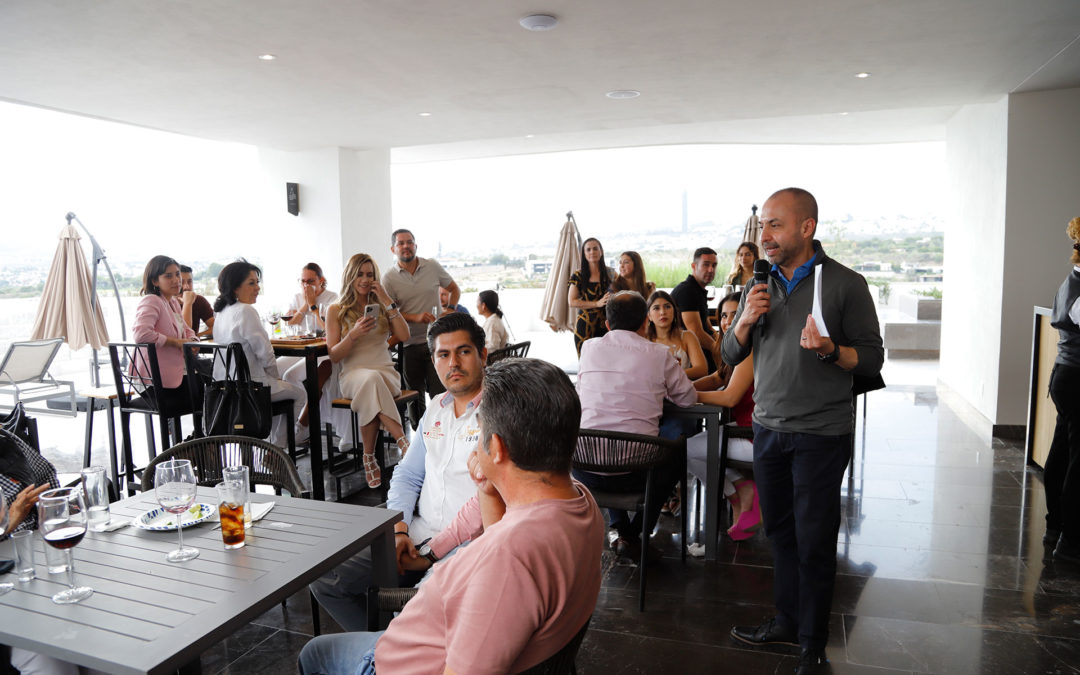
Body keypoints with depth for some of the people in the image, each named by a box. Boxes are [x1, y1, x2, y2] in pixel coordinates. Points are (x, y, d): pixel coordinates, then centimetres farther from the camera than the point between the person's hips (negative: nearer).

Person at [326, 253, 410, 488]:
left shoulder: (381, 307, 16)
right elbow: (334, 355, 2)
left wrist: (388, 302, -2)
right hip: (353, 374, -2)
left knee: (371, 386, -37)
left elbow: (404, 336, 0)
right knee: (371, 379, -39)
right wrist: (354, 334, -16)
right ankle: (403, 442, -42)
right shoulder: (336, 310, 8)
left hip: (385, 371, 2)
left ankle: (369, 458, -34)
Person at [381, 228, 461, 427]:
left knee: (439, 392, -5)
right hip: (409, 344, 0)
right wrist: (415, 317, -17)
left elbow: (454, 289, 17)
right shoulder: (389, 277, -1)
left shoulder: (432, 267, 3)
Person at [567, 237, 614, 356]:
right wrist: (597, 303, -11)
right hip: (585, 326, -1)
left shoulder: (610, 273, 7)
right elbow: (572, 302, -3)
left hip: (605, 325, 1)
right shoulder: (578, 275, 3)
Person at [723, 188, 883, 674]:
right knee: (780, 532, 14)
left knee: (814, 542, 4)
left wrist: (830, 349, -25)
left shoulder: (846, 284, -6)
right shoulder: (759, 287, 8)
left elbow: (872, 359, -6)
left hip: (820, 433, -4)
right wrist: (745, 322, -8)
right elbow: (731, 356, 11)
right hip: (768, 428, 5)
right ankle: (787, 621, 32)